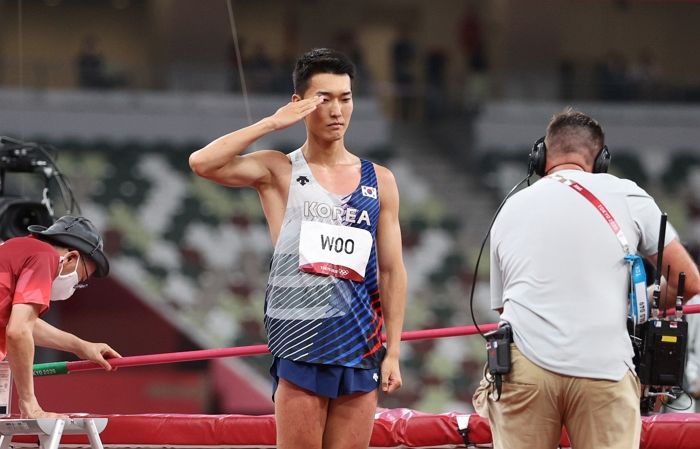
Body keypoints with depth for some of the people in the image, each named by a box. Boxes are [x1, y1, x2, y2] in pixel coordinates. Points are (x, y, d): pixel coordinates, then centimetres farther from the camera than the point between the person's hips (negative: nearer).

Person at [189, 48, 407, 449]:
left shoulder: (379, 181, 11)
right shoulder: (279, 172, 3)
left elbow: (392, 271, 10)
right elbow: (202, 163, -14)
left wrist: (393, 352, 3)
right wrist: (273, 124, -10)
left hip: (361, 348, 3)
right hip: (301, 341, -3)